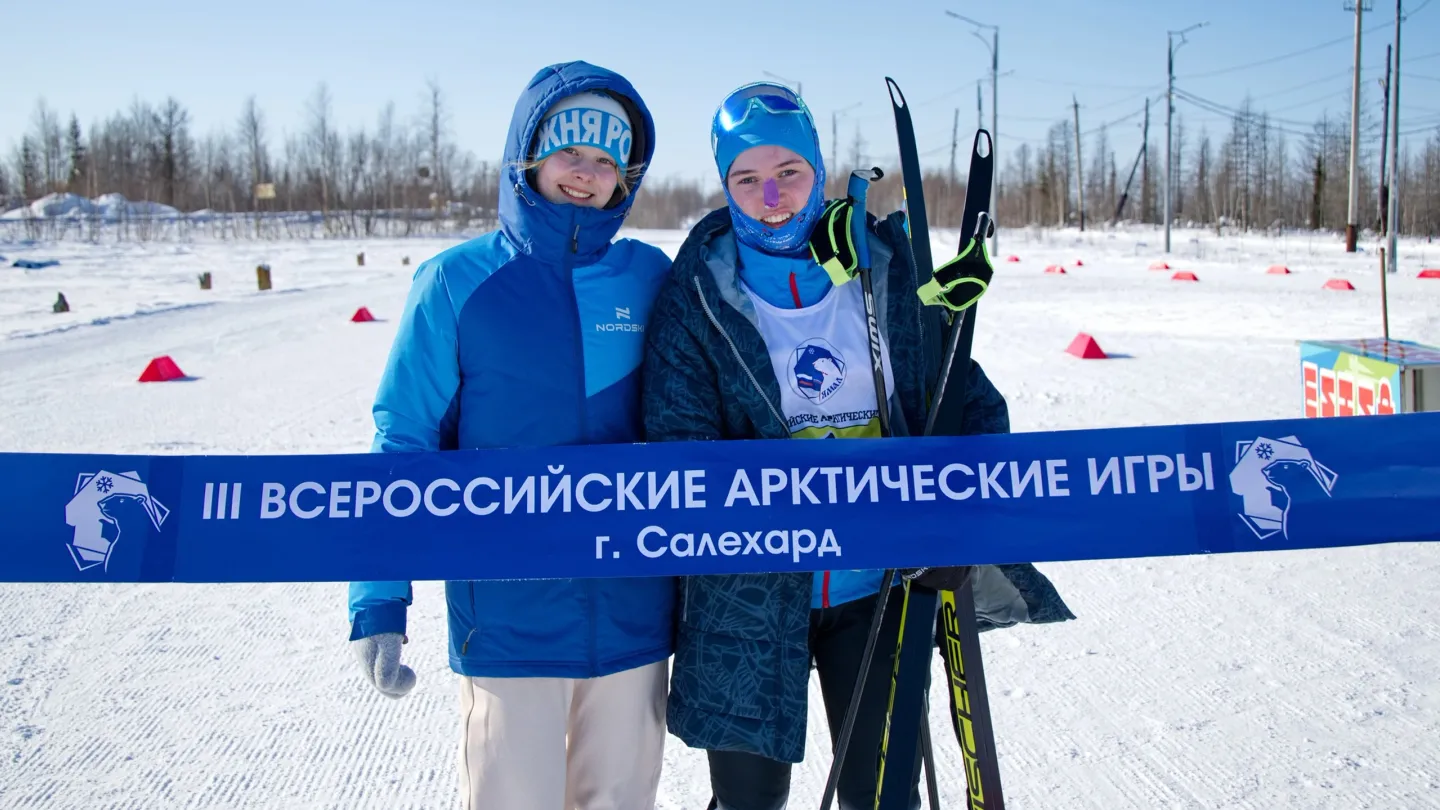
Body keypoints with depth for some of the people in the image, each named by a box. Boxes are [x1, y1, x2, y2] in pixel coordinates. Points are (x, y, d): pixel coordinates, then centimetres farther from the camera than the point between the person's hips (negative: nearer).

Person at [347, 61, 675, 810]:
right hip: (507, 622, -2)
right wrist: (378, 602, -8)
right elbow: (403, 442, -3)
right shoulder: (458, 282, -5)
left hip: (634, 614, 3)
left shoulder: (651, 278, 1)